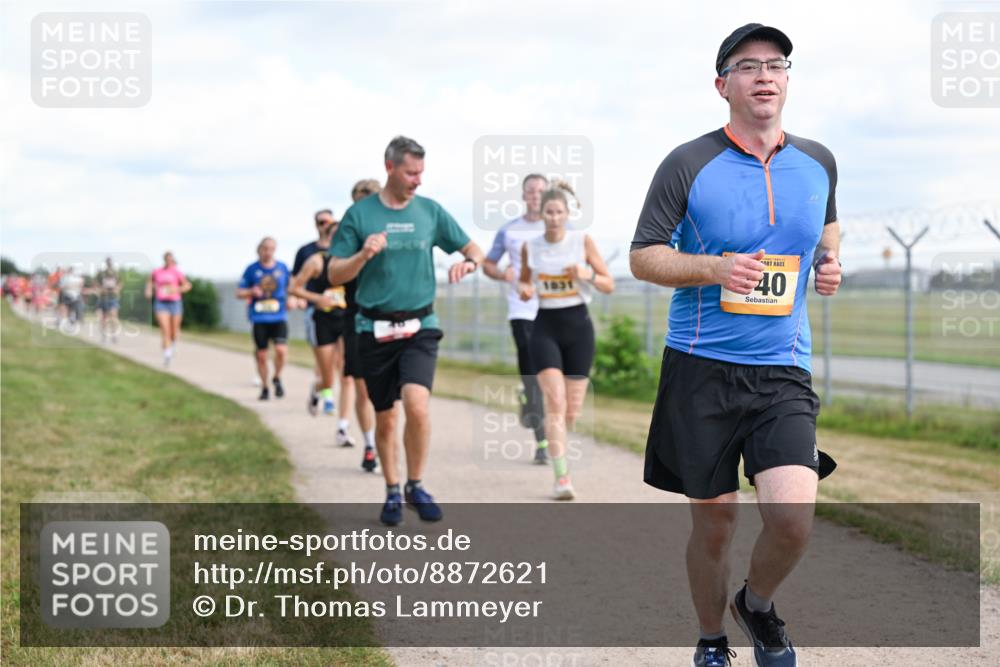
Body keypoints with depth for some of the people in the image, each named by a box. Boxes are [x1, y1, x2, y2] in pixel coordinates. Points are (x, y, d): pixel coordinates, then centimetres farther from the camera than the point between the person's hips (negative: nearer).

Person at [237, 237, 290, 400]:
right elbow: (239, 293, 7)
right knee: (261, 355, 2)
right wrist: (252, 292, -12)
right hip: (259, 318, 0)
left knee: (281, 350, -17)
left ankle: (277, 378, 9)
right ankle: (264, 388, 19)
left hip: (279, 317, 0)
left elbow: (290, 288, 21)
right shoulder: (252, 269, 3)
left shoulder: (282, 268, 7)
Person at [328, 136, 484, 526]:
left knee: (417, 405, -19)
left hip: (419, 326, 0)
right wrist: (364, 255, -19)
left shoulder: (431, 212, 6)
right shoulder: (359, 214, 0)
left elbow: (474, 250, 14)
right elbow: (335, 275, 0)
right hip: (375, 329, 0)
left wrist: (468, 262, -9)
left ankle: (416, 486, 0)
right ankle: (392, 491, 28)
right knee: (384, 419, 8)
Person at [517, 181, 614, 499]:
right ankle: (561, 477, -17)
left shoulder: (583, 241, -2)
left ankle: (557, 444, 36)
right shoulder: (530, 247, 1)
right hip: (546, 327, 0)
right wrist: (524, 290, -6)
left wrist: (588, 274, -19)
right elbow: (525, 282, 17)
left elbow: (609, 285, 1)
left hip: (578, 325, 1)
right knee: (555, 402, -16)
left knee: (573, 409, 4)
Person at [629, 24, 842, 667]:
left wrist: (829, 260, 6)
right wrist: (713, 268, -19)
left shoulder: (818, 162, 7)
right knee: (715, 521, 6)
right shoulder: (689, 164, -5)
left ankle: (758, 605, 17)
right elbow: (643, 256, -2)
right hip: (701, 370, -2)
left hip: (782, 372, 2)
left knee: (793, 517, -15)